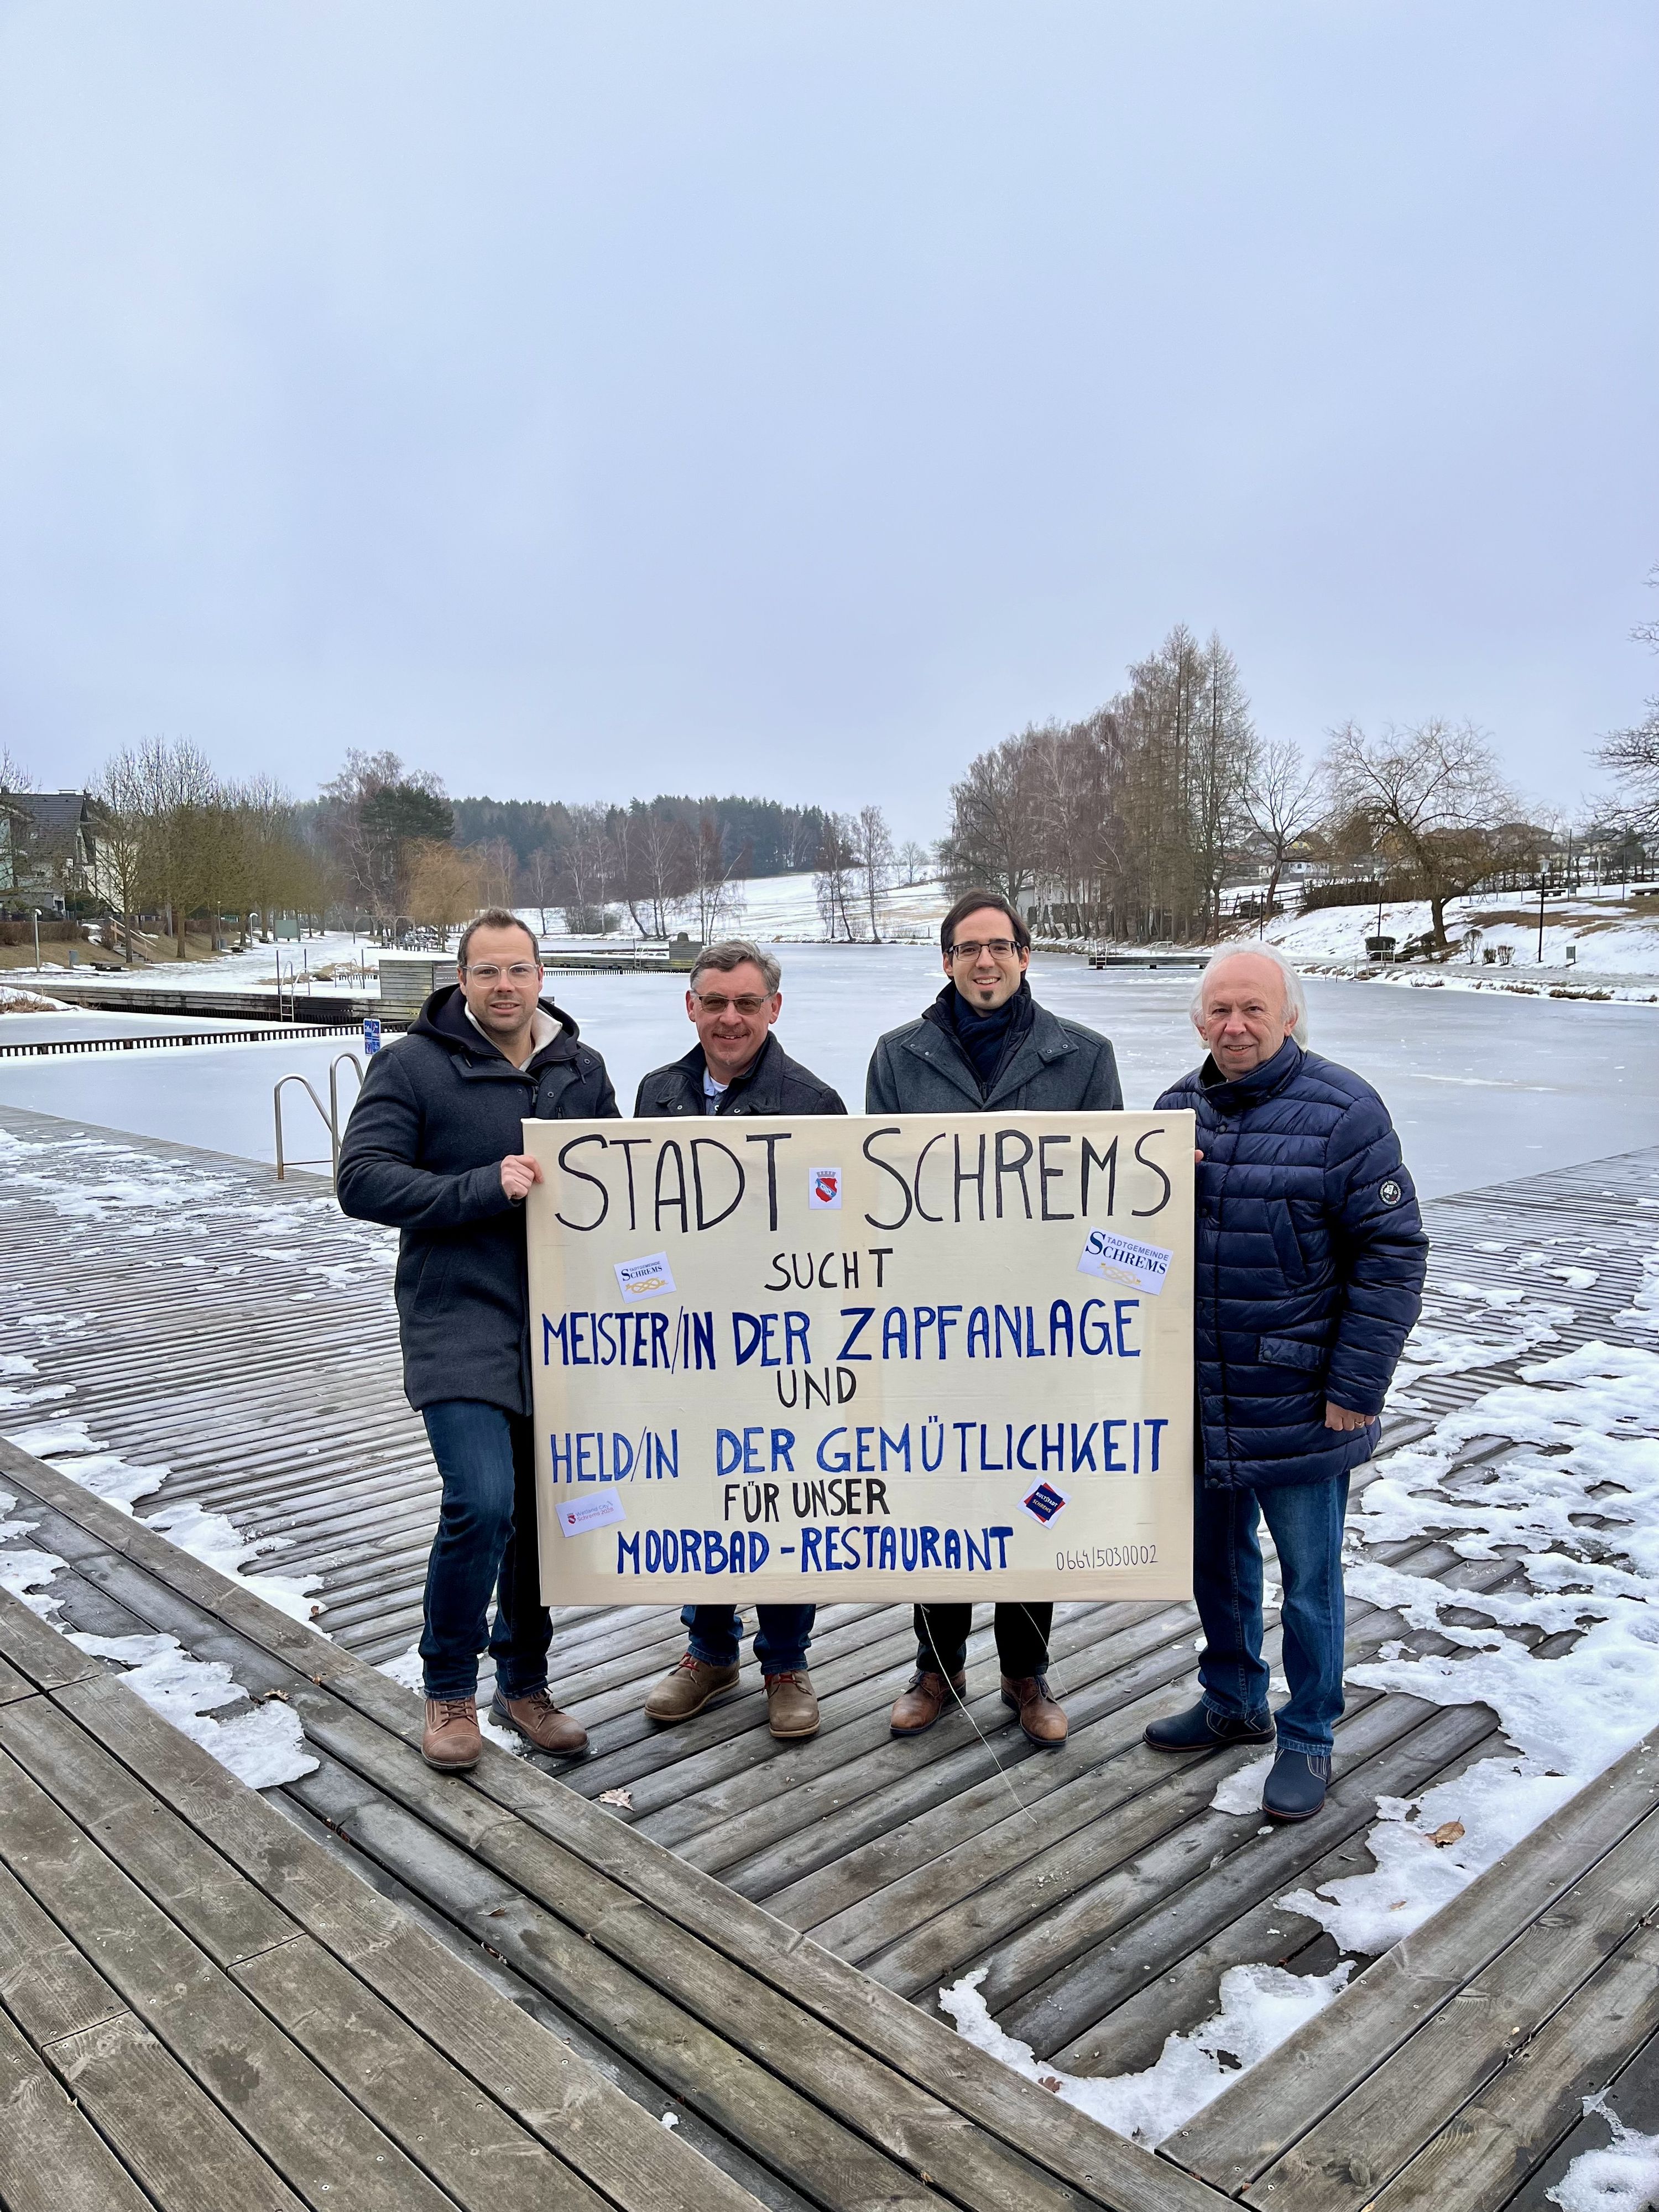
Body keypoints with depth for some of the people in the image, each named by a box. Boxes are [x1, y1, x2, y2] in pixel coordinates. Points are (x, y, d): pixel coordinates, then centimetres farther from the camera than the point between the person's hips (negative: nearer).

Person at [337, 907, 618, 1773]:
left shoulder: (582, 1068, 10)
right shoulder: (412, 1066, -4)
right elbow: (361, 1180, -12)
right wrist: (484, 1188, -20)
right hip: (459, 1323, -5)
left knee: (547, 1512, 12)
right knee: (481, 1501, -16)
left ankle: (524, 1685, 32)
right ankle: (449, 1690, 9)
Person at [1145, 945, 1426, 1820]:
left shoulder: (1342, 1112, -13)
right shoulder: (1176, 1110, 4)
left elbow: (1392, 1255, -14)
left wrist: (1357, 1387, -16)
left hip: (1298, 1410, -5)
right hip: (1196, 1404, 6)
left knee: (1309, 1583, 10)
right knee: (1216, 1563, 21)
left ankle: (1307, 1740, 29)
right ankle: (1233, 1702, 41)